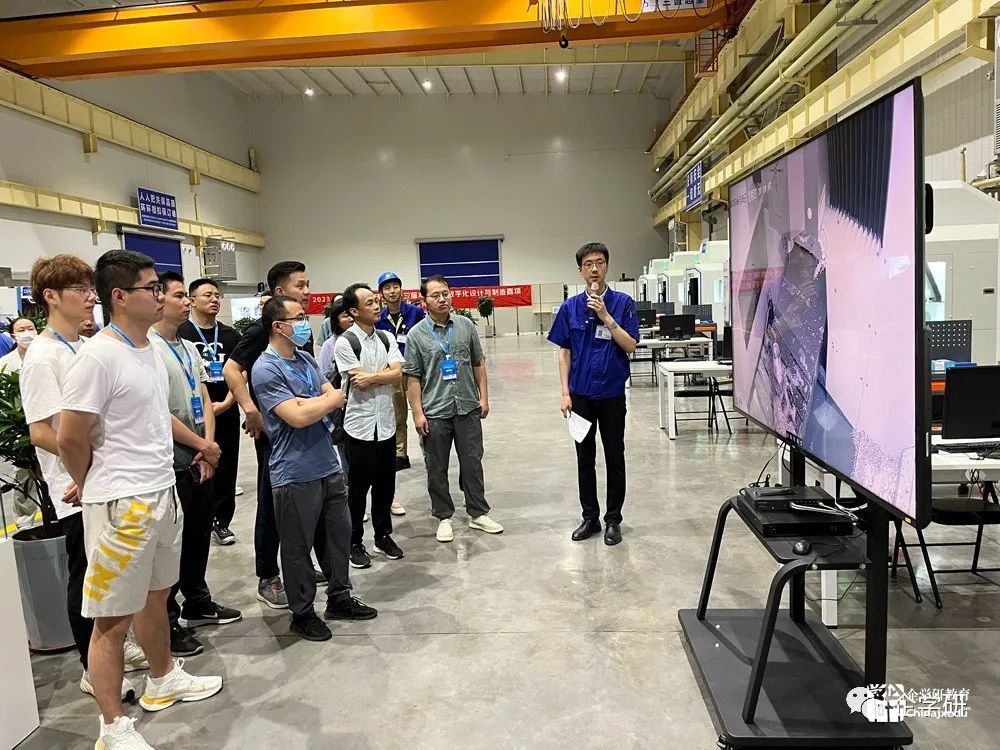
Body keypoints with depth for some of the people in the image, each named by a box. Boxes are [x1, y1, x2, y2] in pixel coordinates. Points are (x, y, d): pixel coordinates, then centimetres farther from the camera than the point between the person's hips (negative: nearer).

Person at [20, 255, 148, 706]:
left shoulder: (87, 347, 9)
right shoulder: (42, 357, -15)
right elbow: (41, 433, -18)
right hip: (79, 489, -7)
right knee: (86, 578, 6)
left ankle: (115, 645, 34)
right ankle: (93, 669, 21)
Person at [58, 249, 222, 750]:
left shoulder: (150, 351, 9)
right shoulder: (97, 357, -18)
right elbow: (70, 440, -16)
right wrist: (96, 488, -1)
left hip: (162, 495, 8)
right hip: (120, 506, -8)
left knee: (156, 596, 23)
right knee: (113, 617, 5)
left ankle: (163, 680, 41)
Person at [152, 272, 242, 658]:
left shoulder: (189, 347, 11)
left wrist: (208, 447, -1)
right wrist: (204, 445, -10)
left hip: (200, 461, 8)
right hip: (172, 464, -8)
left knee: (199, 536, 19)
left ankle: (197, 603, 35)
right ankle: (167, 623, 17)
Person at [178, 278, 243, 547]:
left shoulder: (230, 335, 10)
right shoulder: (180, 333, -2)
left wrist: (226, 403, -8)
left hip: (226, 414, 4)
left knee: (225, 470, 8)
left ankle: (221, 521, 21)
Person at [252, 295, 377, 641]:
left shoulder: (306, 359, 10)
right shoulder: (266, 370, -15)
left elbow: (335, 398, 7)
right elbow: (298, 417, -24)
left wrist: (308, 404, -13)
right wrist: (328, 401, -6)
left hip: (328, 466, 8)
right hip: (295, 474, -8)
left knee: (338, 534, 18)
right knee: (299, 547, 8)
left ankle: (339, 597, 35)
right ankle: (302, 613, 25)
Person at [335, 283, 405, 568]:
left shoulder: (386, 338, 6)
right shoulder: (345, 342, -11)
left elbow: (397, 374, -6)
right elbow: (359, 382, -17)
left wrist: (371, 376, -17)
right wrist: (385, 373, -5)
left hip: (386, 424, 5)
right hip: (360, 426, -5)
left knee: (386, 485, 15)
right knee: (358, 488, 7)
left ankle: (383, 536, 31)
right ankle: (355, 543, 22)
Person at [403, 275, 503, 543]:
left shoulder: (466, 325, 3)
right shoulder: (416, 334, -4)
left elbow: (478, 363, 10)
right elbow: (413, 377, -4)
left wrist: (483, 396, 5)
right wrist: (418, 413, -8)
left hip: (468, 409, 2)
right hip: (435, 412, -2)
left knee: (472, 463, 10)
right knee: (437, 469, 8)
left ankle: (479, 513, 25)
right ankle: (444, 517, 24)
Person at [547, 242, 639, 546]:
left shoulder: (623, 303, -4)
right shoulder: (570, 307, 2)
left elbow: (630, 346, -10)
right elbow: (564, 352, 3)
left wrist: (606, 316, -19)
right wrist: (565, 393, -4)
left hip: (612, 394, -2)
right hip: (581, 394, 2)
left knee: (615, 458, 6)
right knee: (585, 458, 10)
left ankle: (613, 519, 20)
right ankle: (590, 517, 24)